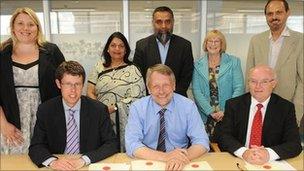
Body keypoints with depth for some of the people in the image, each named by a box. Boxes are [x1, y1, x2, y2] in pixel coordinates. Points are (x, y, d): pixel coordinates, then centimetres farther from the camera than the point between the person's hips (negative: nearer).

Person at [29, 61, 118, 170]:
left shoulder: (99, 110, -7)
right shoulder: (45, 110, -3)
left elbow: (112, 144, -8)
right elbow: (35, 147, -3)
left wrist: (83, 160, -21)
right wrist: (52, 161, -24)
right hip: (59, 167, 1)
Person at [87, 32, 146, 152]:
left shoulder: (132, 70, 0)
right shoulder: (99, 67, 10)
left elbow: (135, 98, -8)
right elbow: (90, 92, 6)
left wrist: (112, 108, -13)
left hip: (122, 123, -2)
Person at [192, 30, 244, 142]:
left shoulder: (233, 62, 4)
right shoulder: (198, 65, 6)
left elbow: (239, 88, -2)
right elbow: (196, 91, 0)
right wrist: (211, 111, -11)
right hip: (205, 117, 1)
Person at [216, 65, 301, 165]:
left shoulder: (286, 108, 0)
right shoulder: (233, 104, 0)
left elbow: (295, 144, -7)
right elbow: (223, 135, -7)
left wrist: (268, 154, -25)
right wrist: (243, 152, -24)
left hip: (270, 164, 1)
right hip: (237, 161, -1)